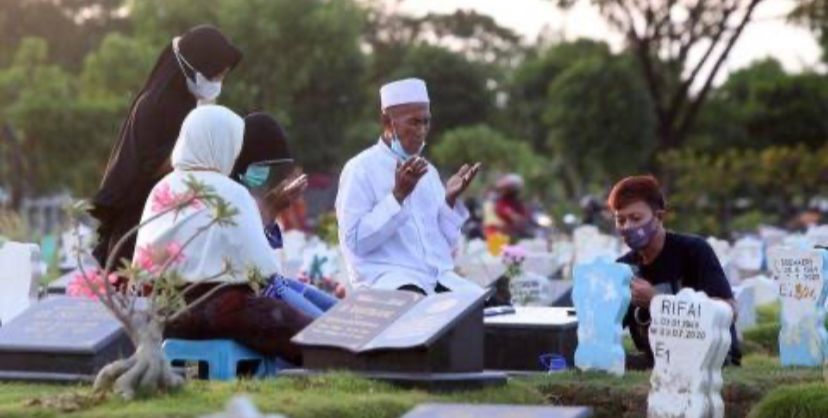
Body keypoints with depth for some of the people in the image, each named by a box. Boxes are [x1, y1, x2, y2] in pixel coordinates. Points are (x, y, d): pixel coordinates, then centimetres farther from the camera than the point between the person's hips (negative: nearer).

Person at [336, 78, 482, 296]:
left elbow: (445, 244, 17)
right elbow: (355, 242, -13)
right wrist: (398, 195, -17)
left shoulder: (428, 171, 17)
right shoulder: (360, 170, -3)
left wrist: (450, 199, 1)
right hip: (386, 279, -6)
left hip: (439, 278, 7)